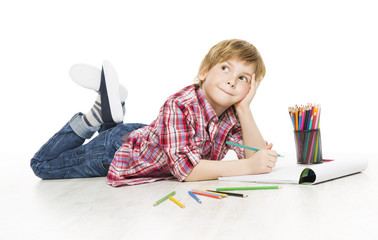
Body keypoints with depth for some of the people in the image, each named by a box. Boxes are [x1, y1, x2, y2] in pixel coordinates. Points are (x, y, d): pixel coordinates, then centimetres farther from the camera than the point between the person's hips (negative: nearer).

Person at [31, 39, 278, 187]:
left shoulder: (233, 114, -15)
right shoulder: (181, 105, -36)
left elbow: (258, 155, -22)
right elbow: (186, 169, -42)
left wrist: (244, 108, -33)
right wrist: (247, 166, -47)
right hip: (117, 148, -6)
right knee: (42, 165, 6)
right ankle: (98, 115, 9)